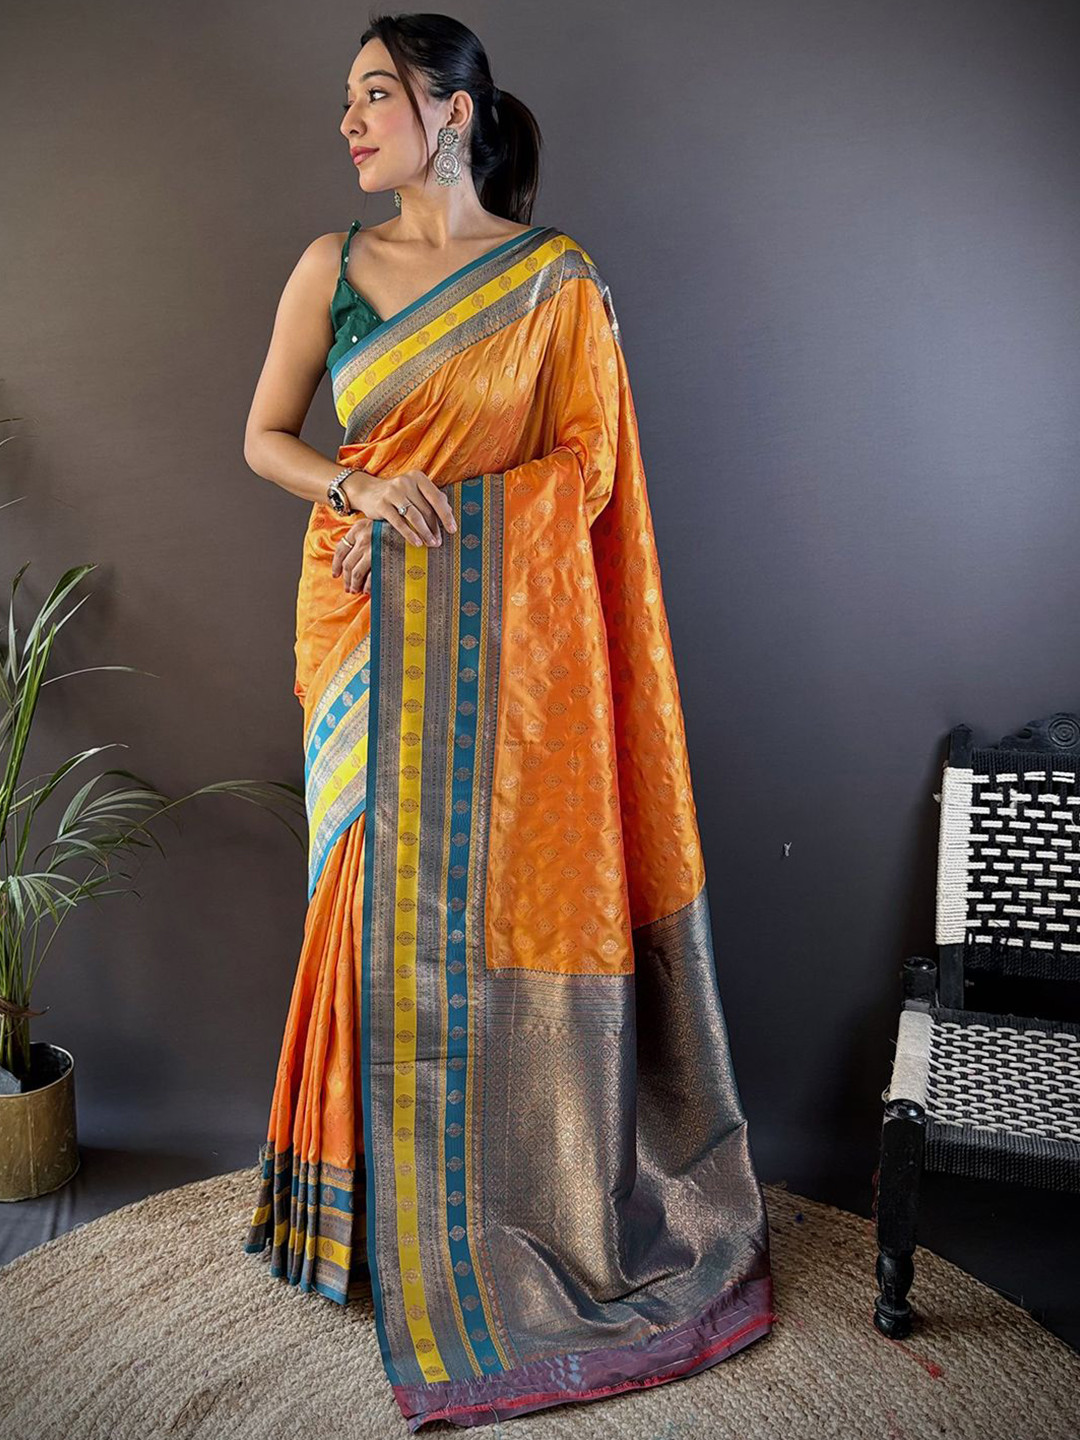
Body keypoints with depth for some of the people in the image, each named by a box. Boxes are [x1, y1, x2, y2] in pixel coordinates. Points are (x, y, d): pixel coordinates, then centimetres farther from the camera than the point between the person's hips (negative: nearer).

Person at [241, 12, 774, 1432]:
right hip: (372, 635, 2)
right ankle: (401, 1205, 25)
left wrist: (432, 508, -10)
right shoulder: (331, 266, 9)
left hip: (514, 636, -2)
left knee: (515, 896, 1)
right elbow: (264, 438, 10)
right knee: (388, 900, 6)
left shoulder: (558, 277, 2)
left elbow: (588, 467, -3)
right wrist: (363, 488, -10)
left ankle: (536, 1199, 22)